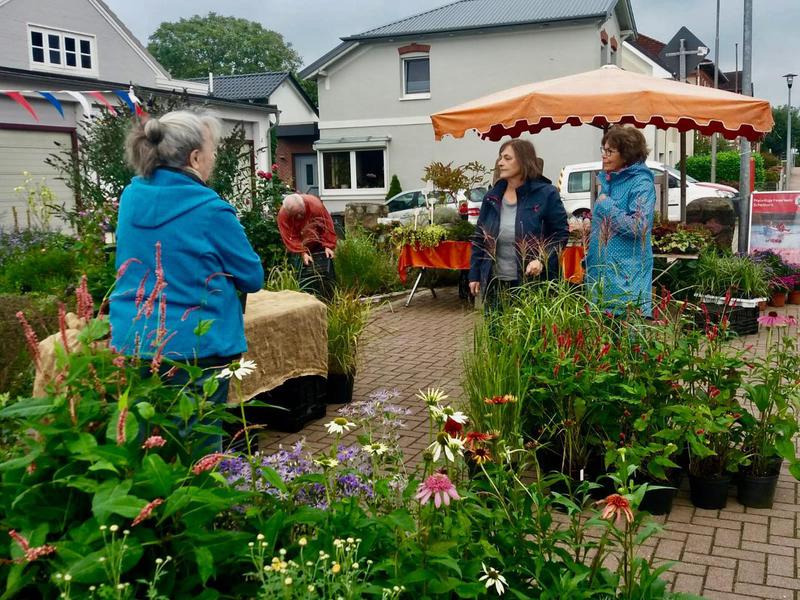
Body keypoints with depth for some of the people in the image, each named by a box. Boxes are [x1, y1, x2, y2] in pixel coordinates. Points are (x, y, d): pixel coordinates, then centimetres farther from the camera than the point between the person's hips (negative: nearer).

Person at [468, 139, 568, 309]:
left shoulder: (546, 194, -7)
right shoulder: (492, 197, 7)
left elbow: (561, 234, -6)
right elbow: (479, 239, 13)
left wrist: (542, 260, -21)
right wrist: (474, 275, 8)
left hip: (534, 283, -4)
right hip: (495, 283, 5)